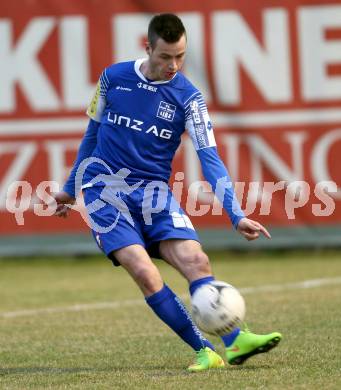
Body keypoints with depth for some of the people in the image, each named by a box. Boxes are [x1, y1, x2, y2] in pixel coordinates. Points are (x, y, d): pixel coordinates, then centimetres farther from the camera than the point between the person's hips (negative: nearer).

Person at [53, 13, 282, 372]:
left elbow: (209, 160, -9)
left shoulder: (188, 97, -4)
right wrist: (71, 188, 23)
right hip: (104, 187, -1)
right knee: (144, 272, -22)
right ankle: (204, 350, -19)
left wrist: (236, 215, -21)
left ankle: (233, 341, -25)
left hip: (153, 190, 1)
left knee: (195, 261, -22)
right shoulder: (113, 78, 0)